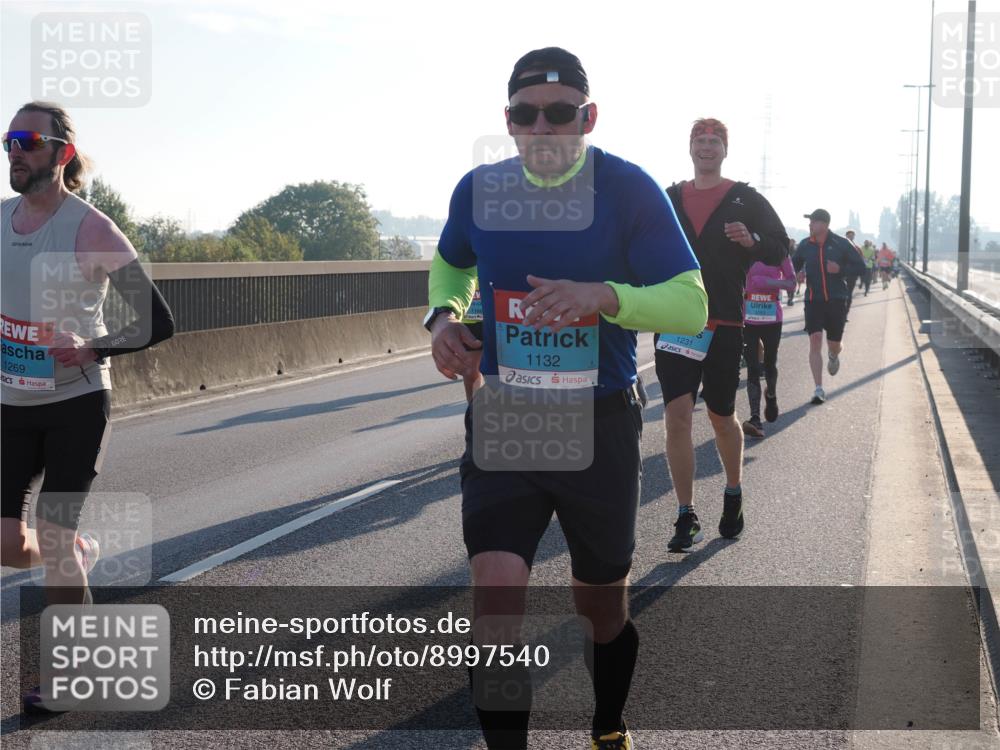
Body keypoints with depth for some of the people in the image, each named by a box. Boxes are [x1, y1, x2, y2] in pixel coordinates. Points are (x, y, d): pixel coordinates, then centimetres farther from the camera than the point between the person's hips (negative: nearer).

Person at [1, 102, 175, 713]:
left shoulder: (90, 229, -14)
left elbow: (159, 323, -14)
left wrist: (92, 351, -21)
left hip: (77, 403, -5)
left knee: (53, 540, -5)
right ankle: (78, 553, 37)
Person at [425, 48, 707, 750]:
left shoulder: (627, 189, -10)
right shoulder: (480, 190, 0)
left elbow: (691, 304, -14)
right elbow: (451, 264, 22)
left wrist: (603, 296, -31)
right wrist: (444, 314, 0)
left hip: (601, 425, -1)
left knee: (602, 604, 14)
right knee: (495, 589, -17)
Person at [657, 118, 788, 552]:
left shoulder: (746, 201, 4)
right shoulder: (668, 200, 12)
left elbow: (780, 250, 3)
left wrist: (751, 241, -16)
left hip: (724, 325, -2)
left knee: (721, 418, 9)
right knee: (677, 415, -8)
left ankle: (734, 494, 34)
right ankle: (686, 517, -4)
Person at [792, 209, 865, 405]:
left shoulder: (841, 244, -5)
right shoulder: (805, 245, 2)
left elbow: (859, 266, 0)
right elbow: (794, 263, 18)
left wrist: (840, 269, -17)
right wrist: (798, 274, -4)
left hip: (837, 300, -1)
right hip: (813, 300, 1)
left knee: (834, 344, 6)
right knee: (815, 340, -12)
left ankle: (833, 356, 48)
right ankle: (818, 390, -10)